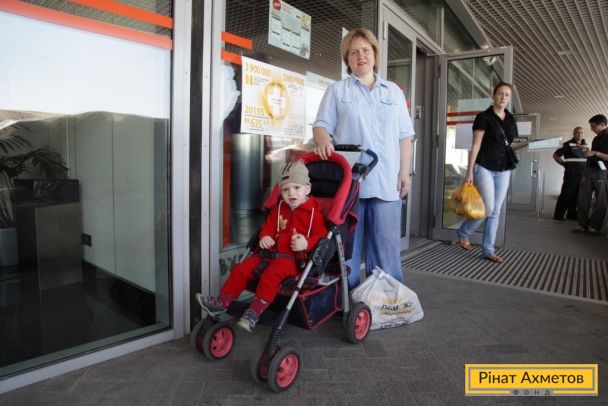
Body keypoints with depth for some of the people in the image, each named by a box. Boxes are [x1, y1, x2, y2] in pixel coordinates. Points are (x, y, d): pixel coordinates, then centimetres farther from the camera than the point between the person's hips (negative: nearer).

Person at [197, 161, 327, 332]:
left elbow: (322, 236, -7)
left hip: (292, 257, -6)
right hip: (270, 252, 7)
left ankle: (254, 313, -28)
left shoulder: (314, 212, -2)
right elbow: (268, 226, 22)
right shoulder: (279, 209, 17)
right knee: (241, 269, -5)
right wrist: (264, 236, -1)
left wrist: (307, 244, -25)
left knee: (271, 275, -33)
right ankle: (221, 303, 3)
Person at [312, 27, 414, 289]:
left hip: (386, 181, 2)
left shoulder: (394, 92, 18)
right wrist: (323, 142, -19)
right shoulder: (337, 90, 12)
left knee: (387, 243, 2)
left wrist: (404, 172, 6)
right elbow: (321, 125, 5)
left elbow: (404, 135, 15)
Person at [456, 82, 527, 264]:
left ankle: (488, 250, 13)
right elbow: (476, 146, -10)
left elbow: (510, 145, 20)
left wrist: (528, 143, 1)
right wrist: (469, 172, -15)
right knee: (488, 207, -11)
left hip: (504, 171, 6)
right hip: (484, 168, -6)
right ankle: (463, 232, 14)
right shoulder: (484, 117, -5)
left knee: (496, 211, 6)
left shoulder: (511, 120, 12)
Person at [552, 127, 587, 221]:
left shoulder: (585, 145, 15)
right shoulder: (568, 145, -4)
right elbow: (555, 155, -2)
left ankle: (572, 214, 20)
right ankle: (558, 215, 0)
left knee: (576, 195, 11)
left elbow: (587, 158, 25)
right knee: (566, 195, -5)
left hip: (582, 175, 6)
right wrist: (564, 164, -4)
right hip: (571, 174, -6)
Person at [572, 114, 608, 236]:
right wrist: (587, 152, 8)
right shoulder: (596, 138, 19)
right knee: (583, 198, 2)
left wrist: (595, 153, -17)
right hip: (589, 170, 7)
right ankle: (583, 225, 6)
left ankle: (594, 227, 5)